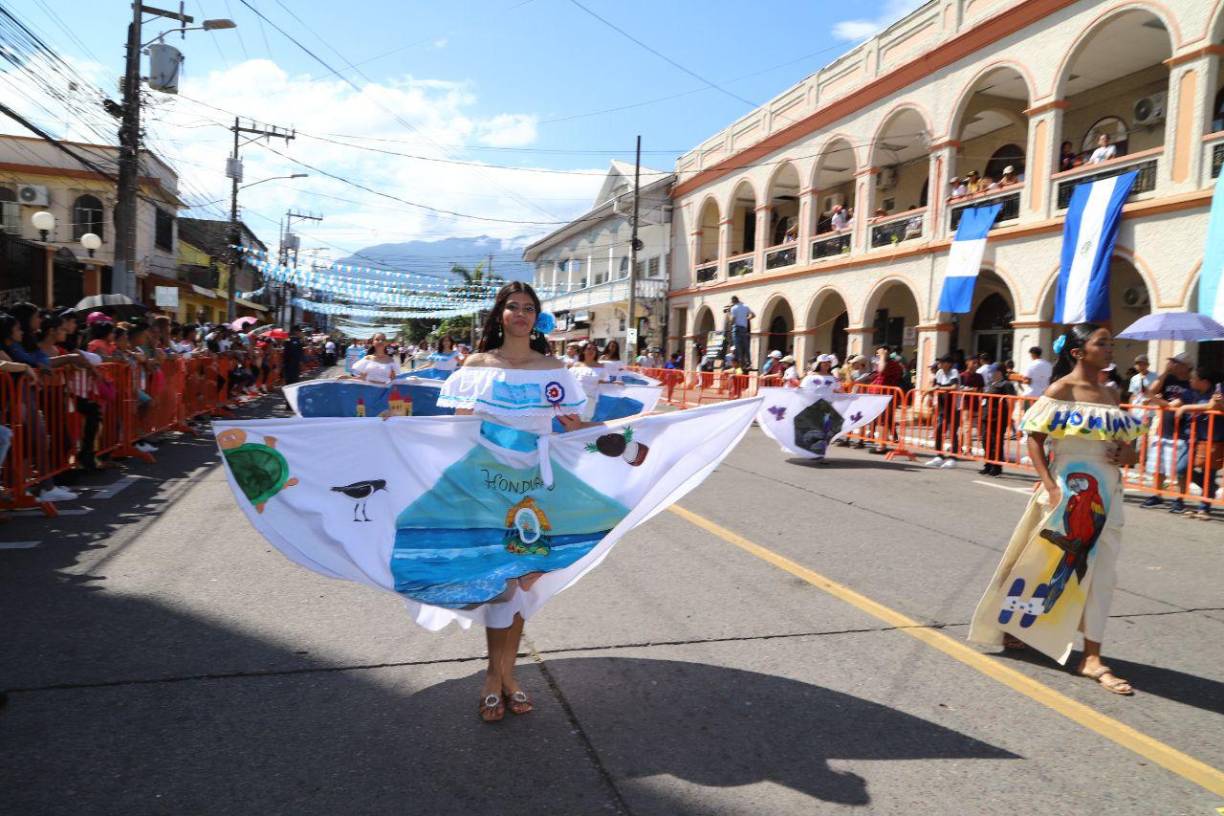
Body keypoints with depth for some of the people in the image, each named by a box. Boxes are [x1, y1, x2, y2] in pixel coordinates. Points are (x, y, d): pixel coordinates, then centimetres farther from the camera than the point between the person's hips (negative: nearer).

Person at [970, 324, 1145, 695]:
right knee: (1044, 562, 1)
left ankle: (1091, 658, 16)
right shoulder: (1061, 390, -8)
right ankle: (1011, 627, 20)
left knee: (1099, 573, 7)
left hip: (1105, 494, 6)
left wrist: (1129, 453, -3)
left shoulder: (1110, 395, 11)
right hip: (1068, 491, -6)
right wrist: (1050, 485, -20)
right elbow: (1034, 439, -11)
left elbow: (1124, 442, 21)